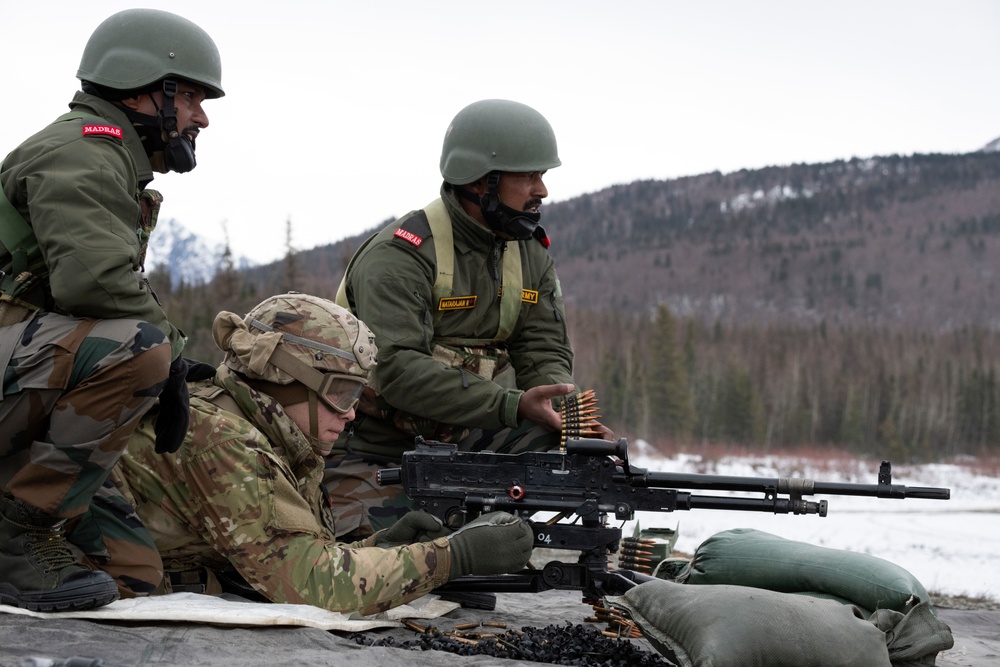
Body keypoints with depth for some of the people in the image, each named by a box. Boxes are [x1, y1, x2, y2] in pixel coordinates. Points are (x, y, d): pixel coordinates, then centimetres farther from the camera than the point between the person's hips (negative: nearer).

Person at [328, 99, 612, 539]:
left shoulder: (531, 254, 5)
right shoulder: (399, 257, -19)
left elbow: (544, 354, 1)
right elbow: (397, 368, -31)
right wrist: (512, 406, -39)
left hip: (461, 437, 6)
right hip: (369, 450, -6)